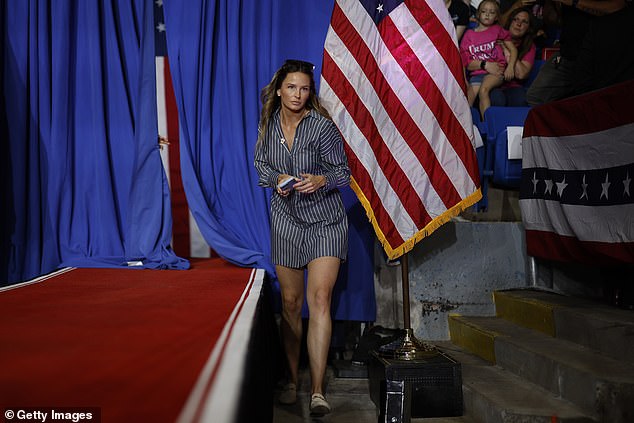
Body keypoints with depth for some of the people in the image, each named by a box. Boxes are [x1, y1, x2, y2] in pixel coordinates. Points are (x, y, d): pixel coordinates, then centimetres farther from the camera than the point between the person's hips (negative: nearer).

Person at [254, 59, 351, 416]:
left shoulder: (322, 126, -11)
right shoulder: (269, 123, 1)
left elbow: (343, 172, -5)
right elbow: (262, 165, 14)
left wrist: (321, 180, -25)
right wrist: (277, 180, -7)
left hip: (326, 221, -3)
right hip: (286, 219, 4)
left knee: (320, 299, -13)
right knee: (290, 302, 7)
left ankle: (317, 391, -10)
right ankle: (292, 379, 21)